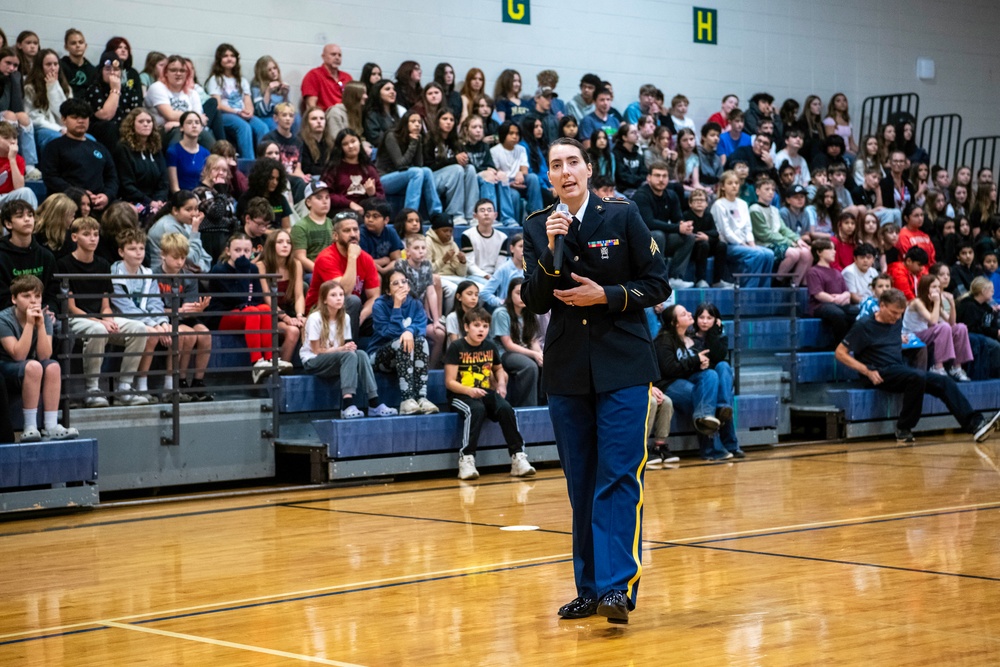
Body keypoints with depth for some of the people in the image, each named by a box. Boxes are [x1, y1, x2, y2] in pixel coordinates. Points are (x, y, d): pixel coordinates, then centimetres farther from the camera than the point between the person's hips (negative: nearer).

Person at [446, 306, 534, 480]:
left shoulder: (490, 347, 9)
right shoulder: (456, 347, -6)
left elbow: (498, 368, 29)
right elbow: (450, 382, -9)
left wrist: (501, 383, 8)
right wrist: (470, 391, -26)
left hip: (486, 392, 4)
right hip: (461, 394, -4)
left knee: (506, 409, -25)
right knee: (476, 410, -37)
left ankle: (518, 457, -20)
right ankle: (466, 459, -34)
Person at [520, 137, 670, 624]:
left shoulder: (623, 216, -2)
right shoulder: (537, 228, 5)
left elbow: (658, 285, 0)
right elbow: (534, 302, -1)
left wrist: (605, 296, -13)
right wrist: (552, 250, -14)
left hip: (623, 368, -3)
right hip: (567, 370, 3)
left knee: (618, 478, -11)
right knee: (580, 485, 8)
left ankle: (617, 588, -15)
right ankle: (589, 588, 16)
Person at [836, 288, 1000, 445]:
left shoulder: (897, 323, 16)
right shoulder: (863, 326, -4)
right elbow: (840, 353, -8)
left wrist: (902, 340, 17)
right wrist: (867, 371, -16)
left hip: (899, 369, 8)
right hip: (881, 374, -8)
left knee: (944, 382, -11)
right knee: (917, 377, -34)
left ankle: (975, 424, -21)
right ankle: (903, 430, -24)